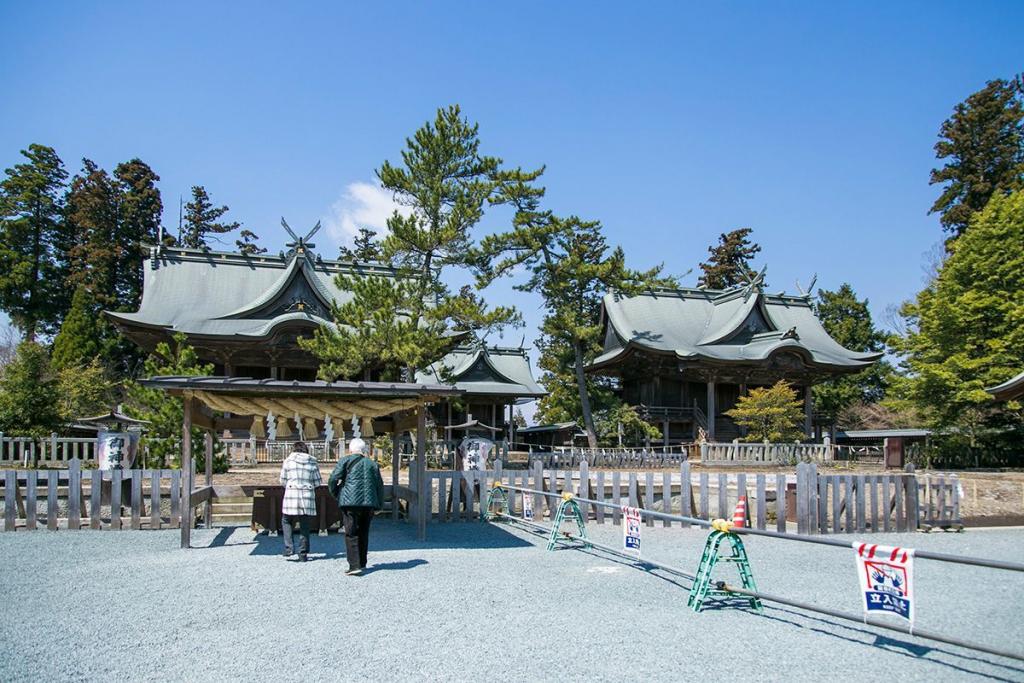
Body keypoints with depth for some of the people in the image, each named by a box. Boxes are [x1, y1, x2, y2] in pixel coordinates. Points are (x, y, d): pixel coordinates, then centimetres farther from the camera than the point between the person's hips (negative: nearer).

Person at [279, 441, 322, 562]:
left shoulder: (288, 460, 2)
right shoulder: (313, 462, 7)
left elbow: (283, 480, 6)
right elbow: (317, 482, 7)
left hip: (291, 494, -2)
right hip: (308, 496, 2)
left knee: (286, 521, 17)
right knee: (305, 526, 9)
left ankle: (288, 548, 1)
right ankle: (303, 554, 10)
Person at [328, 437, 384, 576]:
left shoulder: (346, 460, 3)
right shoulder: (372, 464, 16)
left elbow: (333, 480, -5)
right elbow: (380, 486, 15)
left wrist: (336, 494, 11)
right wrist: (378, 506, 20)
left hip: (350, 503, -4)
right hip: (369, 503, 4)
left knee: (351, 534, -3)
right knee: (363, 533, 15)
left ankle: (354, 565, -11)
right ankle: (362, 563, 23)